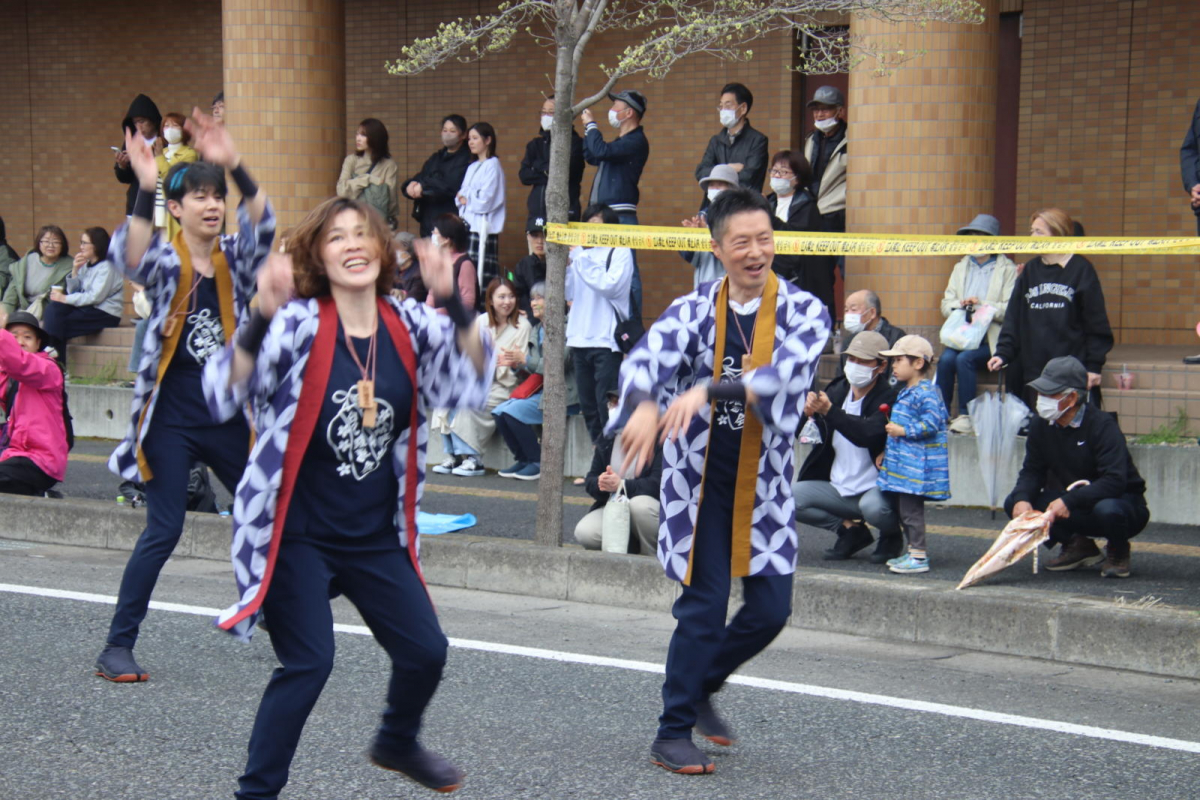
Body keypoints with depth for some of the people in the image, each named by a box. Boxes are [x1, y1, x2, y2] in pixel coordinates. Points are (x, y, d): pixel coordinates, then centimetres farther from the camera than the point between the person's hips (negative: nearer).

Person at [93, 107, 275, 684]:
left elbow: (263, 227, -15)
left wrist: (236, 168, -31)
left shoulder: (235, 260, 5)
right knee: (164, 530, -7)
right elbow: (132, 259, -28)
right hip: (172, 419, -4)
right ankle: (117, 646, 2)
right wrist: (144, 191, -41)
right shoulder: (166, 262, -4)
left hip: (231, 416, 4)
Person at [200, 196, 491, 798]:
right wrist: (261, 319, -40)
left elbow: (472, 377, -9)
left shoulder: (408, 324, -1)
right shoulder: (298, 325, -14)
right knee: (308, 664, -11)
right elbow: (224, 396, -24)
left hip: (377, 537, 5)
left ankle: (397, 743, 39)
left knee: (426, 650, 8)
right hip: (297, 534, -5)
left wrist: (453, 303, -23)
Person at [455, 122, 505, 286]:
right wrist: (461, 198, -2)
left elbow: (485, 200, -13)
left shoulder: (492, 165, -6)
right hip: (468, 224, 8)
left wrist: (466, 198, 1)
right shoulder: (472, 167, 20)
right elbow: (461, 195, 20)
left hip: (483, 227, -8)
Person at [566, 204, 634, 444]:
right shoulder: (579, 251, 11)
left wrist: (582, 259, -13)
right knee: (588, 405, 10)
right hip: (579, 339, 6)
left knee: (606, 406, -8)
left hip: (606, 340, -6)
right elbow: (569, 293, 11)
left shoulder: (620, 253, -1)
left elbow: (609, 285, -16)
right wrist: (565, 264, -4)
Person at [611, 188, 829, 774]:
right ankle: (673, 733, 10)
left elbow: (788, 371, -23)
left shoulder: (802, 311, -4)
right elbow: (647, 358, -19)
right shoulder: (693, 310, -2)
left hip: (765, 488, 2)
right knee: (703, 607, -3)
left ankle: (700, 685, 30)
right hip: (698, 483, -2)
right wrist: (643, 405, -43)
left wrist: (709, 390, -37)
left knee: (770, 610, 3)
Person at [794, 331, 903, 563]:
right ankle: (850, 529, 4)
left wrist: (829, 411, -41)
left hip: (875, 488, -5)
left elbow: (867, 434, -31)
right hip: (838, 489, 6)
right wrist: (810, 412, -19)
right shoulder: (837, 390, 5)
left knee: (873, 507, -38)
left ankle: (892, 535, 0)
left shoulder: (888, 398, -13)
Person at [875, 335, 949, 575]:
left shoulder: (925, 393, -15)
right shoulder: (906, 392, 17)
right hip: (902, 461, 10)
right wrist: (886, 451, 25)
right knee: (902, 508, 14)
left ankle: (919, 557, -4)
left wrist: (903, 431, -21)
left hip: (918, 464, -10)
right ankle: (914, 552, 23)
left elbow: (931, 423, -24)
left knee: (910, 509, -9)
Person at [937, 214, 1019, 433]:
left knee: (965, 359, -30)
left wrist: (983, 306, -19)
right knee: (946, 359, -25)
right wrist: (961, 305, -9)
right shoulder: (960, 267, 19)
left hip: (991, 338, -4)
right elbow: (946, 305, 13)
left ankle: (966, 416, -22)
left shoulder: (1008, 269, 2)